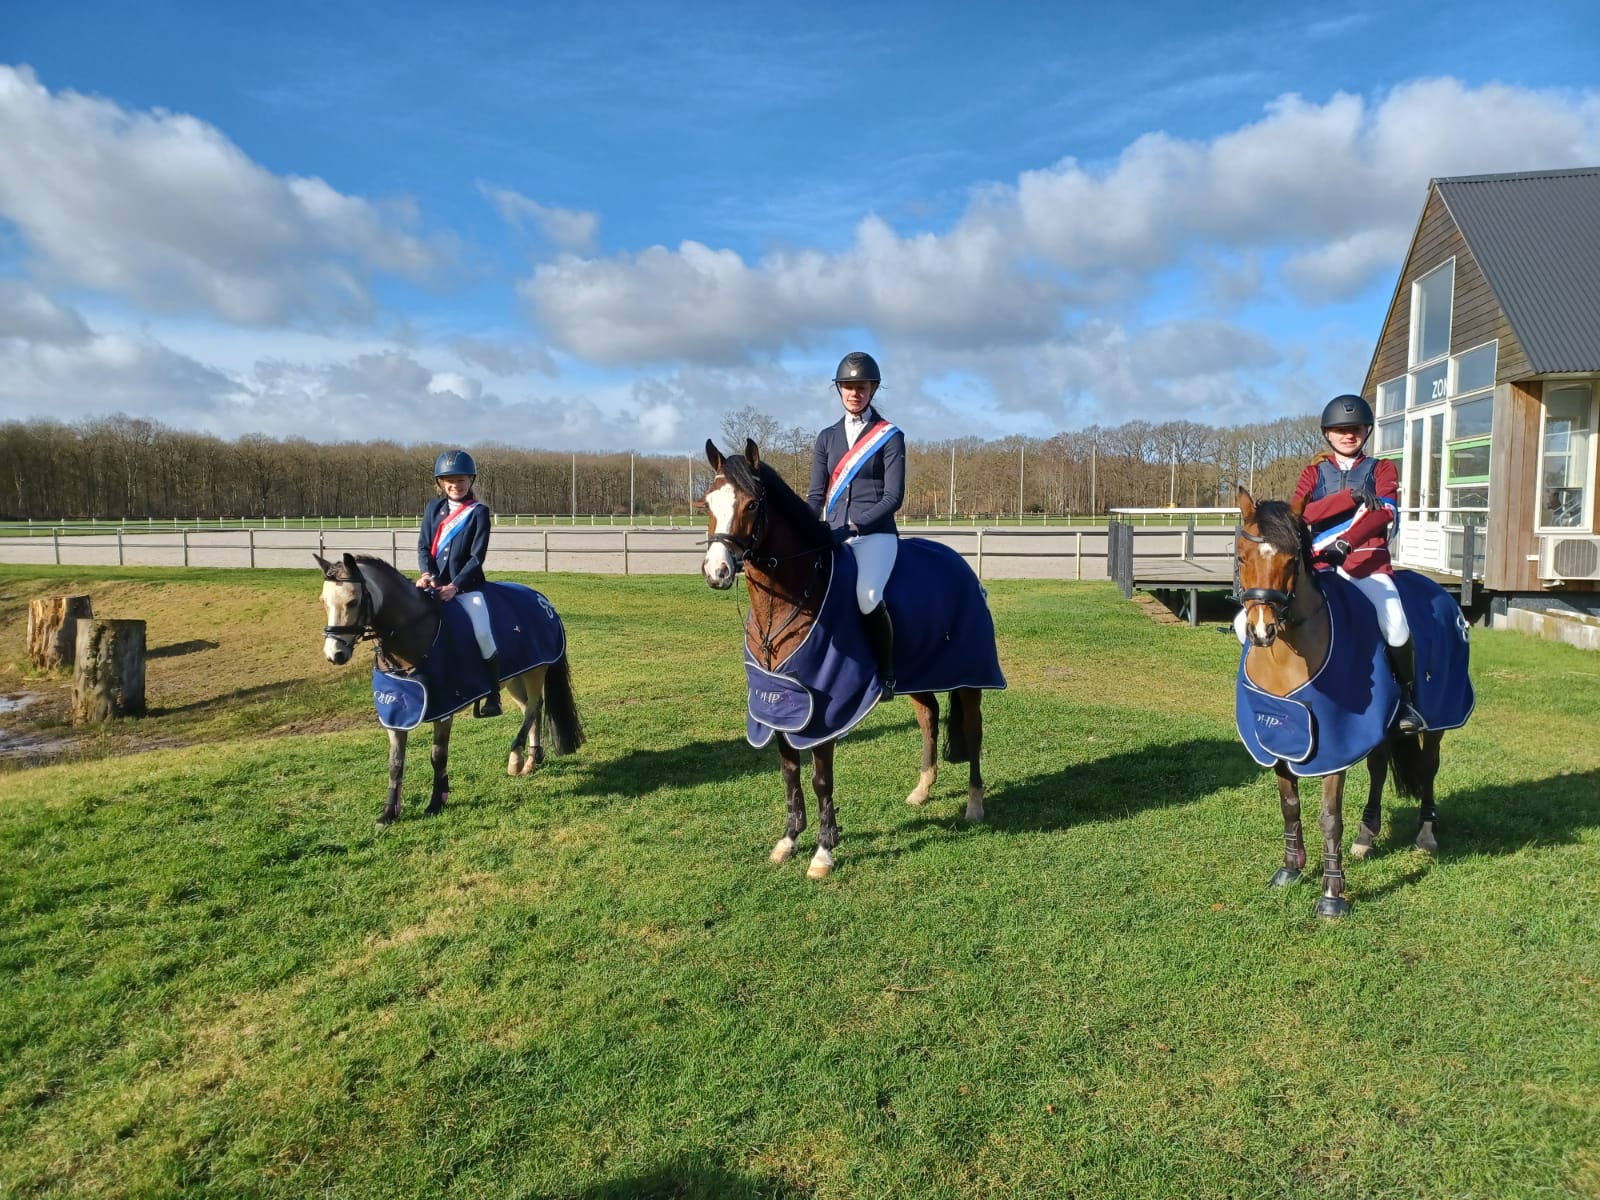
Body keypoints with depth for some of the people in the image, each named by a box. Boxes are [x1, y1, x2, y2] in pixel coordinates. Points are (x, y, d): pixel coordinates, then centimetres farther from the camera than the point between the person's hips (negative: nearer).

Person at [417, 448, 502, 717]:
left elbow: (477, 557, -8)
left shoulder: (479, 512, -2)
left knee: (482, 633, -22)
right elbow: (423, 546, 7)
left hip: (466, 585, -4)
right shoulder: (434, 508, 10)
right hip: (434, 583, 4)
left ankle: (493, 693, -8)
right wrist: (427, 574, -13)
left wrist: (455, 586, -17)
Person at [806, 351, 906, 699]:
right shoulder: (827, 437, 15)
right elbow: (816, 494, 13)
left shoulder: (890, 437, 2)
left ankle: (887, 674, -11)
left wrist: (856, 525, -17)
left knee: (867, 597, -31)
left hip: (876, 534, -5)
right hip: (834, 536, 5)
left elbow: (893, 496, -5)